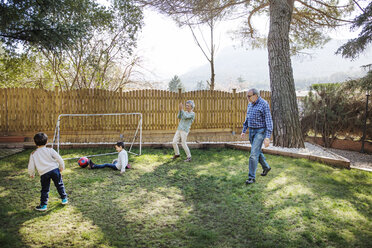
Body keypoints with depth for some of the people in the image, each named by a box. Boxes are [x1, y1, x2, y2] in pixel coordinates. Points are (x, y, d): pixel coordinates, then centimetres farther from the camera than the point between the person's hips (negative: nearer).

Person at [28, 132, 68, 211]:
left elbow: (31, 166, 7)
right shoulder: (50, 150, 1)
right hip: (54, 169, 0)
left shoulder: (33, 154, 5)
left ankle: (43, 205, 14)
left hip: (44, 173, 1)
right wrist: (62, 167, 14)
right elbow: (59, 159, -1)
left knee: (45, 190, 12)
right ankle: (64, 199, 23)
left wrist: (31, 174, 25)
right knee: (59, 185, 16)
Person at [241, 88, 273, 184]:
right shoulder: (250, 105, 8)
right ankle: (266, 167, 43)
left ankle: (252, 177, -6)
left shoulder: (264, 104, -17)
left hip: (260, 131, -8)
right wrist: (244, 131, 16)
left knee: (253, 154, -13)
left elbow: (269, 121, -20)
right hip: (252, 131, 8)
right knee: (257, 151, 20)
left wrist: (267, 137, -26)